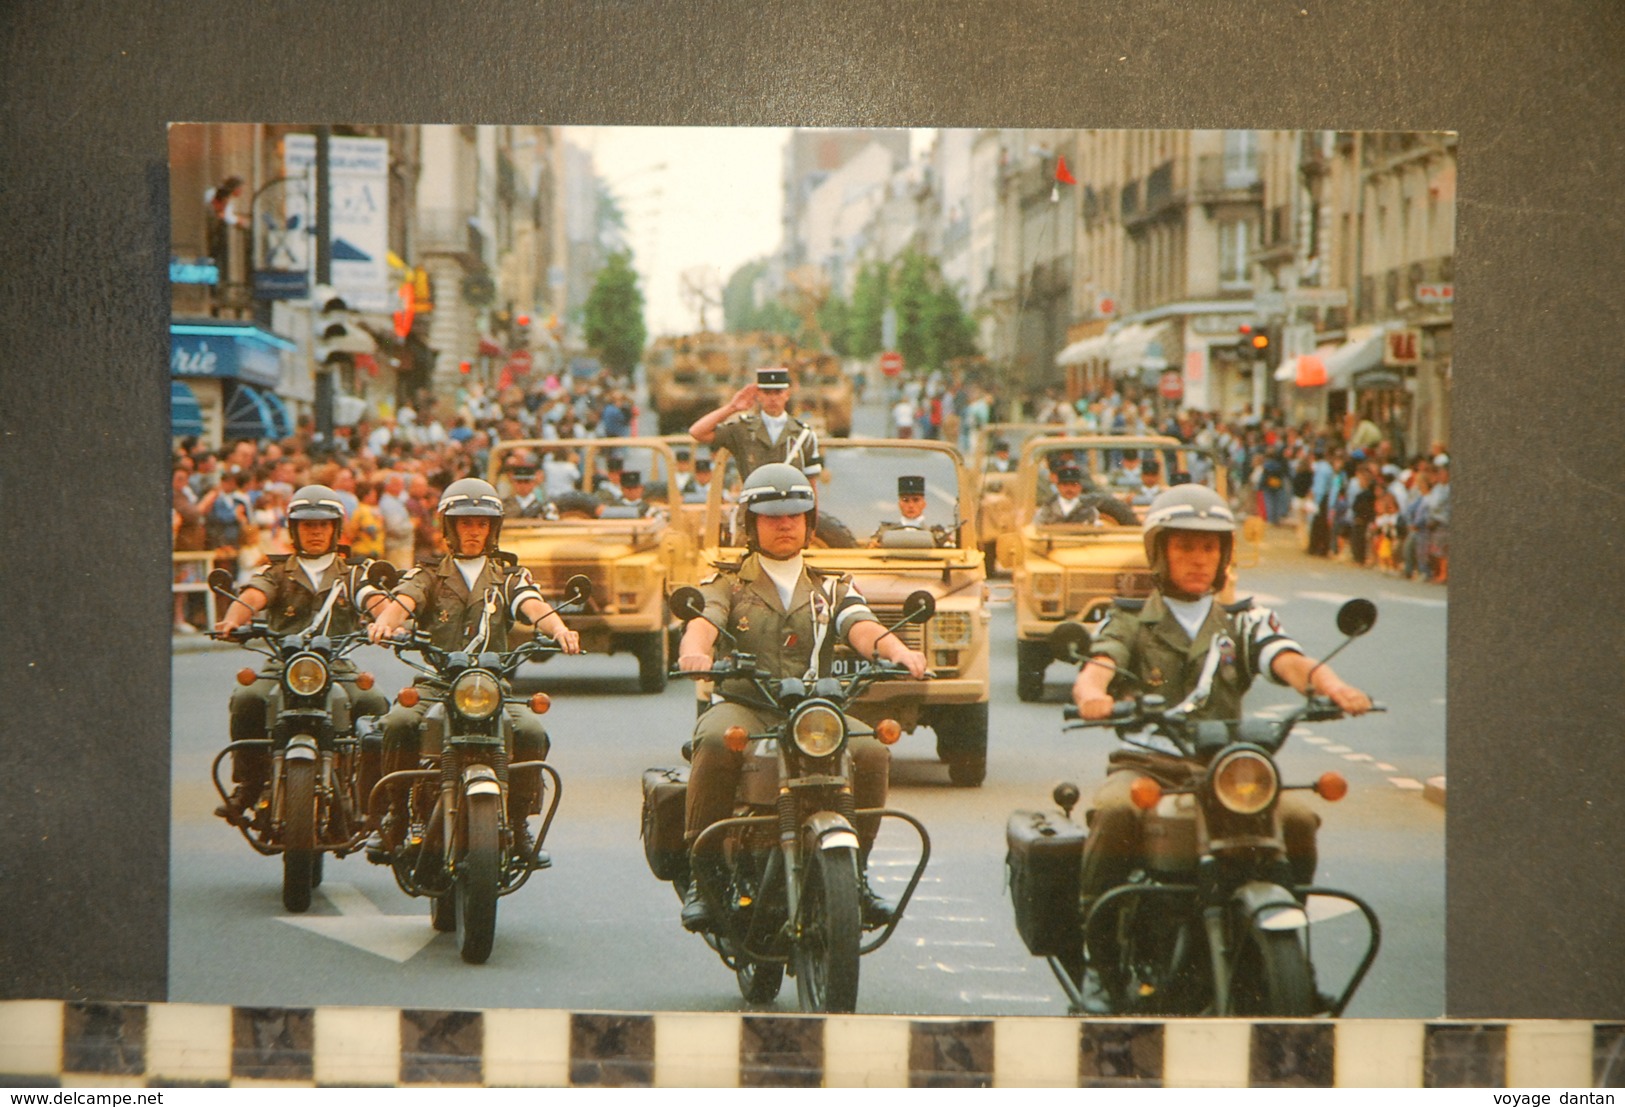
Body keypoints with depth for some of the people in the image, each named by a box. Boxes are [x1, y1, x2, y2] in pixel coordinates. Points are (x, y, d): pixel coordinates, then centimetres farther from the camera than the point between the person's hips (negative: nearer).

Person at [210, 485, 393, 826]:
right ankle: (246, 787, -16)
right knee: (246, 700, -29)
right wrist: (232, 619, -28)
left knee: (374, 705, -29)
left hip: (338, 668, 0)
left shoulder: (354, 573, 17)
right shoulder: (276, 572, 16)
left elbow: (375, 600, -3)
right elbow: (252, 597, -4)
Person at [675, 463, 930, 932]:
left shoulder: (832, 589, 20)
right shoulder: (726, 584, 15)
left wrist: (898, 651, -25)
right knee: (718, 742, -37)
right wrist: (694, 651, -34)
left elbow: (862, 629, 0)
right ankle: (702, 872, -24)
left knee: (871, 751, -27)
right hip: (743, 705, -2)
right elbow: (703, 622, -7)